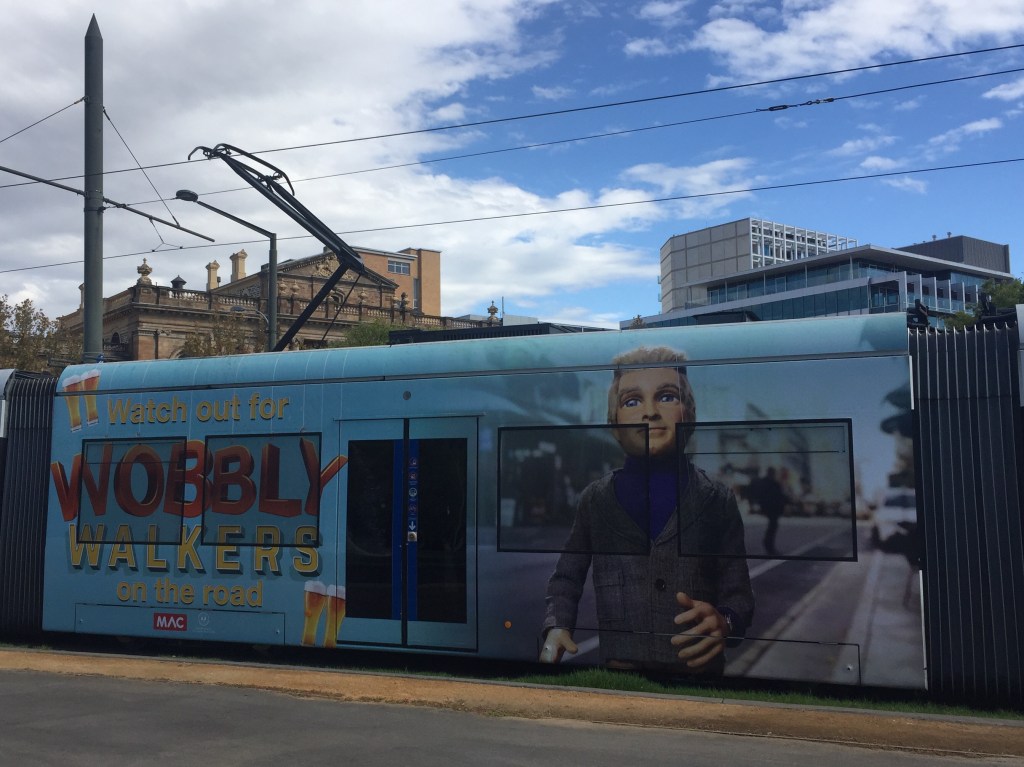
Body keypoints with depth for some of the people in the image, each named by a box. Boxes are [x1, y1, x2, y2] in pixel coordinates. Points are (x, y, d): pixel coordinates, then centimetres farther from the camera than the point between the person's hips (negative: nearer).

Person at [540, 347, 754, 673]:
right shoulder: (595, 499, 8)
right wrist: (556, 627, -1)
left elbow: (739, 596, 6)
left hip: (699, 673, 1)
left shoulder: (718, 500, 5)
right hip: (617, 679, -1)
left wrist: (723, 623, -15)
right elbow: (566, 578, 18)